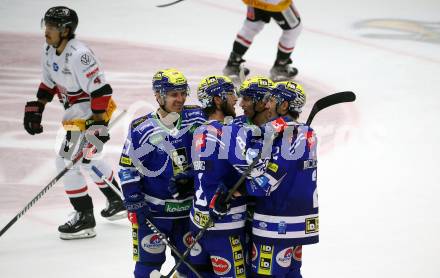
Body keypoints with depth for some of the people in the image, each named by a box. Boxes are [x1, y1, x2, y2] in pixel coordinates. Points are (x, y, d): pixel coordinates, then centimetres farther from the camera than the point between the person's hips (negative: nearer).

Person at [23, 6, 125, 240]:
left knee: (68, 160, -12)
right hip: (75, 113, 10)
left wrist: (98, 124, -29)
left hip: (93, 112, -10)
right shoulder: (49, 51, 1)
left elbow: (100, 90, -29)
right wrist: (35, 109, 10)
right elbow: (49, 84, 16)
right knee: (85, 159, 23)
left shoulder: (78, 55, -28)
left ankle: (85, 218, -4)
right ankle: (117, 203, 41)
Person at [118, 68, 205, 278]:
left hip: (189, 207, 3)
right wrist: (134, 200, -11)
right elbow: (127, 167, -3)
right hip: (153, 210, -3)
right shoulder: (141, 129, -10)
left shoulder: (196, 118, -5)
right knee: (149, 261, 1)